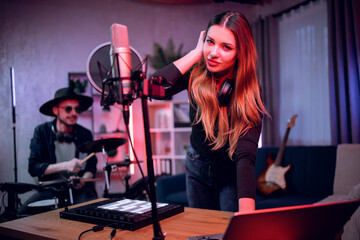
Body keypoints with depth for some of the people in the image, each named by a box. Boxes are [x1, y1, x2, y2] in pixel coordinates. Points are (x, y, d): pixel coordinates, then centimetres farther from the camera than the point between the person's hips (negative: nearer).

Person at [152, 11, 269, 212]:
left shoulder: (249, 93, -27)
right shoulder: (196, 75, -18)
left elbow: (246, 154, -37)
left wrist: (246, 212, -50)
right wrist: (196, 53, -31)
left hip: (232, 173, -3)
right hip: (198, 167, 3)